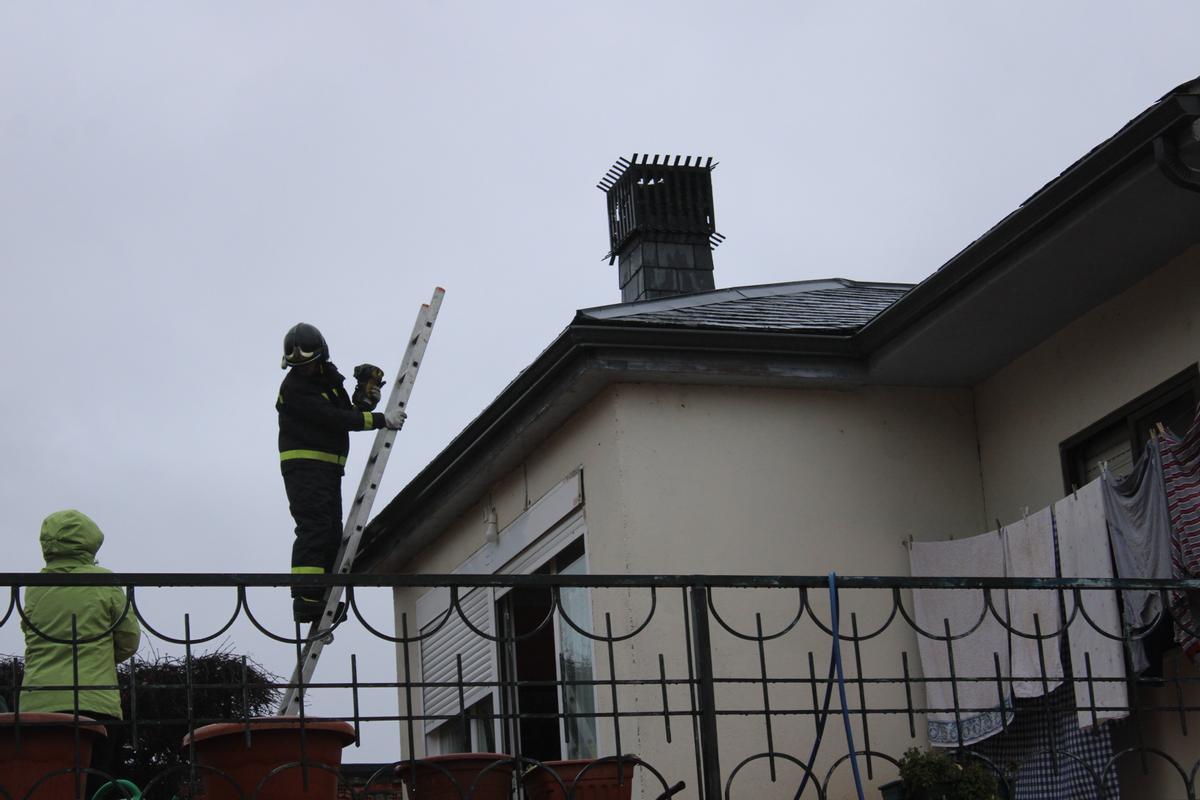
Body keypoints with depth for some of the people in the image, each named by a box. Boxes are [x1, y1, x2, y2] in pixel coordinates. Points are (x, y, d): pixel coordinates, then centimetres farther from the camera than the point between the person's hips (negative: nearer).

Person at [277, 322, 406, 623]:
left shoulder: (330, 379, 15)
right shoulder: (293, 388, -12)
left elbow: (347, 415, 18)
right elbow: (333, 419, -20)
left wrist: (363, 400, -2)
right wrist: (381, 420, -22)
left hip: (329, 468, 9)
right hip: (303, 466, -9)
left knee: (332, 533, 5)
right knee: (314, 527, -19)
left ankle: (323, 600, 5)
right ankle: (306, 598, -25)